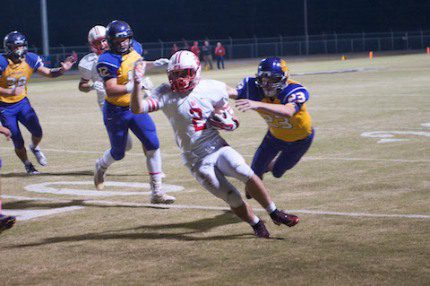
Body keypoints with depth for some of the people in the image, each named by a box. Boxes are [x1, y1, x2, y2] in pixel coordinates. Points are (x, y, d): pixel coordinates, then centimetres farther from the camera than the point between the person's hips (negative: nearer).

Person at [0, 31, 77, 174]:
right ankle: (28, 166, 25)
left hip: (22, 102, 3)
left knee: (37, 132, -9)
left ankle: (35, 148, 28)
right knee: (18, 142, 0)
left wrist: (62, 70, -21)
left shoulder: (30, 59, -8)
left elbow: (48, 73, -2)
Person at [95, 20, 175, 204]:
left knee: (153, 145, -8)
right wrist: (130, 87, -45)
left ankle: (157, 193, -2)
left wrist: (154, 64, 13)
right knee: (118, 153, 10)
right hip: (116, 111, -5)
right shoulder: (108, 60, -21)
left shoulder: (135, 48, 0)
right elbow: (110, 90, -30)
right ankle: (100, 167, 48)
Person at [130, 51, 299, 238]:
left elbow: (233, 123, 10)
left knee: (247, 174, -23)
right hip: (198, 161, -1)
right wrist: (137, 82, -34)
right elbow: (137, 109, -22)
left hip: (218, 147, 2)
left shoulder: (211, 89, -1)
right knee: (233, 199, -7)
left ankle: (275, 214, -4)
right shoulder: (166, 94, -7)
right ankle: (257, 226, 18)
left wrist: (225, 123, -13)